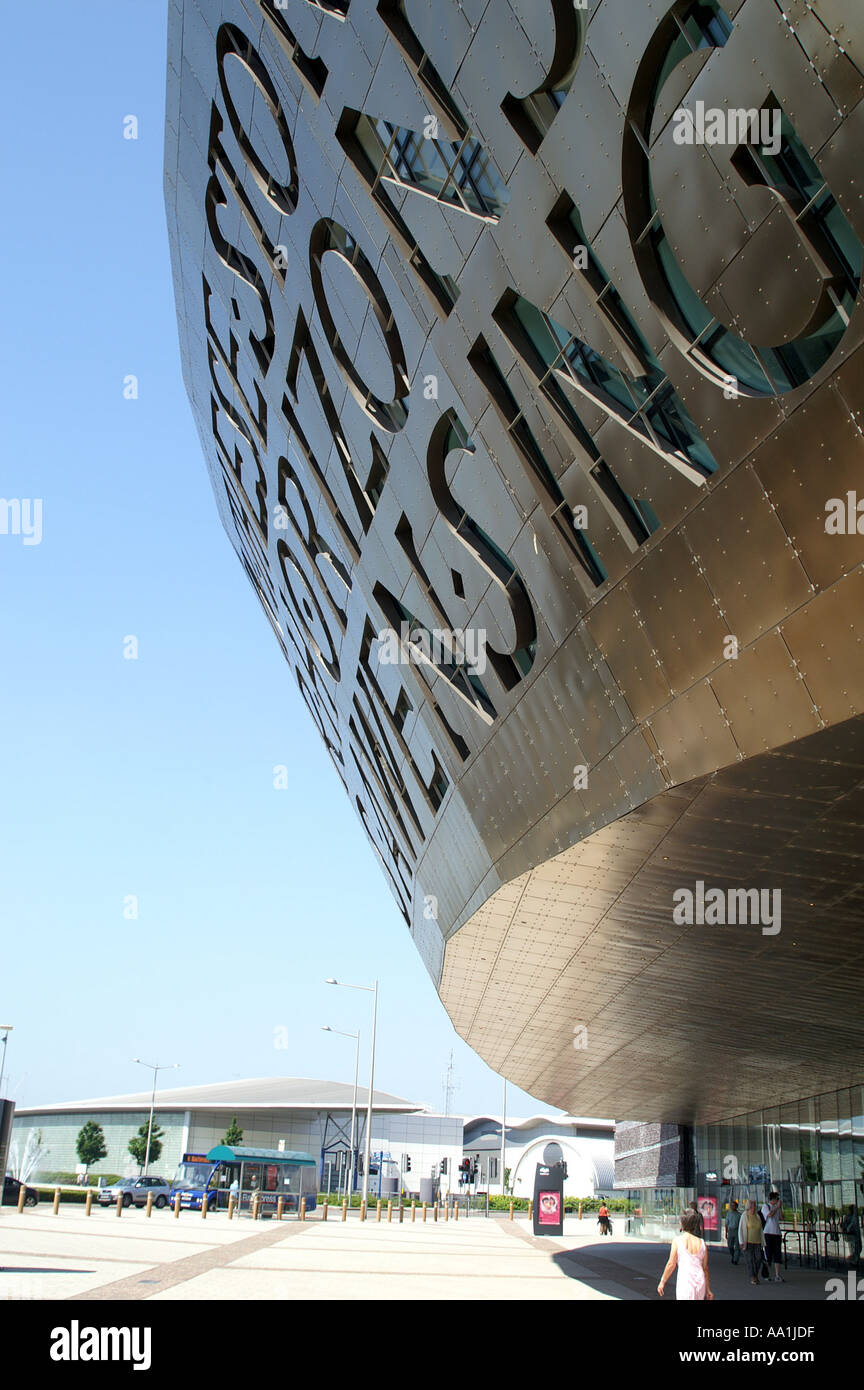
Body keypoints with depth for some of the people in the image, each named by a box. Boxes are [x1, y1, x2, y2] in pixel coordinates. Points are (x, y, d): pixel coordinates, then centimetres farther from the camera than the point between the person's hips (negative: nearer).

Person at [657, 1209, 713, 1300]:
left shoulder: (677, 1240, -7)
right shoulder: (701, 1243, 3)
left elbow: (671, 1264, -7)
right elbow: (705, 1268, 9)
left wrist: (662, 1282, 4)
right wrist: (708, 1290, 19)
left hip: (685, 1283, -4)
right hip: (700, 1283, 4)